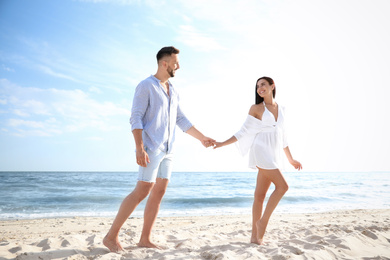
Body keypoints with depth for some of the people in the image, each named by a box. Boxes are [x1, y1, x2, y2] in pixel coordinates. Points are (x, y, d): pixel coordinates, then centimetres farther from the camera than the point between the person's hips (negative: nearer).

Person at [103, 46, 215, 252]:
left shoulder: (172, 91, 19)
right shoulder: (145, 86, -6)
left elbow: (181, 121, 21)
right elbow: (135, 119, -13)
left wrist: (202, 138, 20)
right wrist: (139, 148, -24)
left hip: (166, 150, 8)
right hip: (150, 148, -8)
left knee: (159, 193, 4)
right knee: (142, 192, -12)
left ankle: (145, 239, 11)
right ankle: (111, 236, 0)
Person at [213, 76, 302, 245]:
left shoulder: (280, 109, 16)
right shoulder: (256, 108, 0)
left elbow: (282, 137, 20)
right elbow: (244, 132, 1)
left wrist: (291, 159, 22)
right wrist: (223, 144, -7)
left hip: (273, 156, 5)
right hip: (261, 153, -5)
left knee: (260, 195, 4)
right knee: (282, 186, -16)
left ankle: (255, 236, 8)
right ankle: (263, 221, -2)